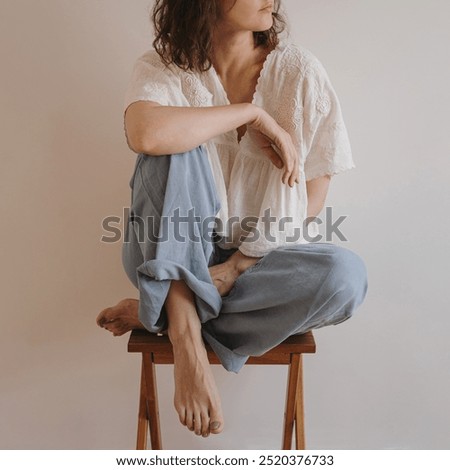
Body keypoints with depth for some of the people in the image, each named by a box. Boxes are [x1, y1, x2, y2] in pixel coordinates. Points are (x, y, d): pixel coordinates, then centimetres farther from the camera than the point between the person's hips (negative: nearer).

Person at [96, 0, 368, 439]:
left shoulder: (298, 69, -5)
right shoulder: (163, 68, -7)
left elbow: (313, 192, -5)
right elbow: (144, 134, -32)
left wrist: (239, 263, -14)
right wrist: (253, 113, -22)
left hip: (258, 257, 2)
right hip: (174, 257, -1)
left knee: (345, 274, -28)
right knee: (172, 145, -26)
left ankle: (162, 312, -16)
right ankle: (184, 333, -26)